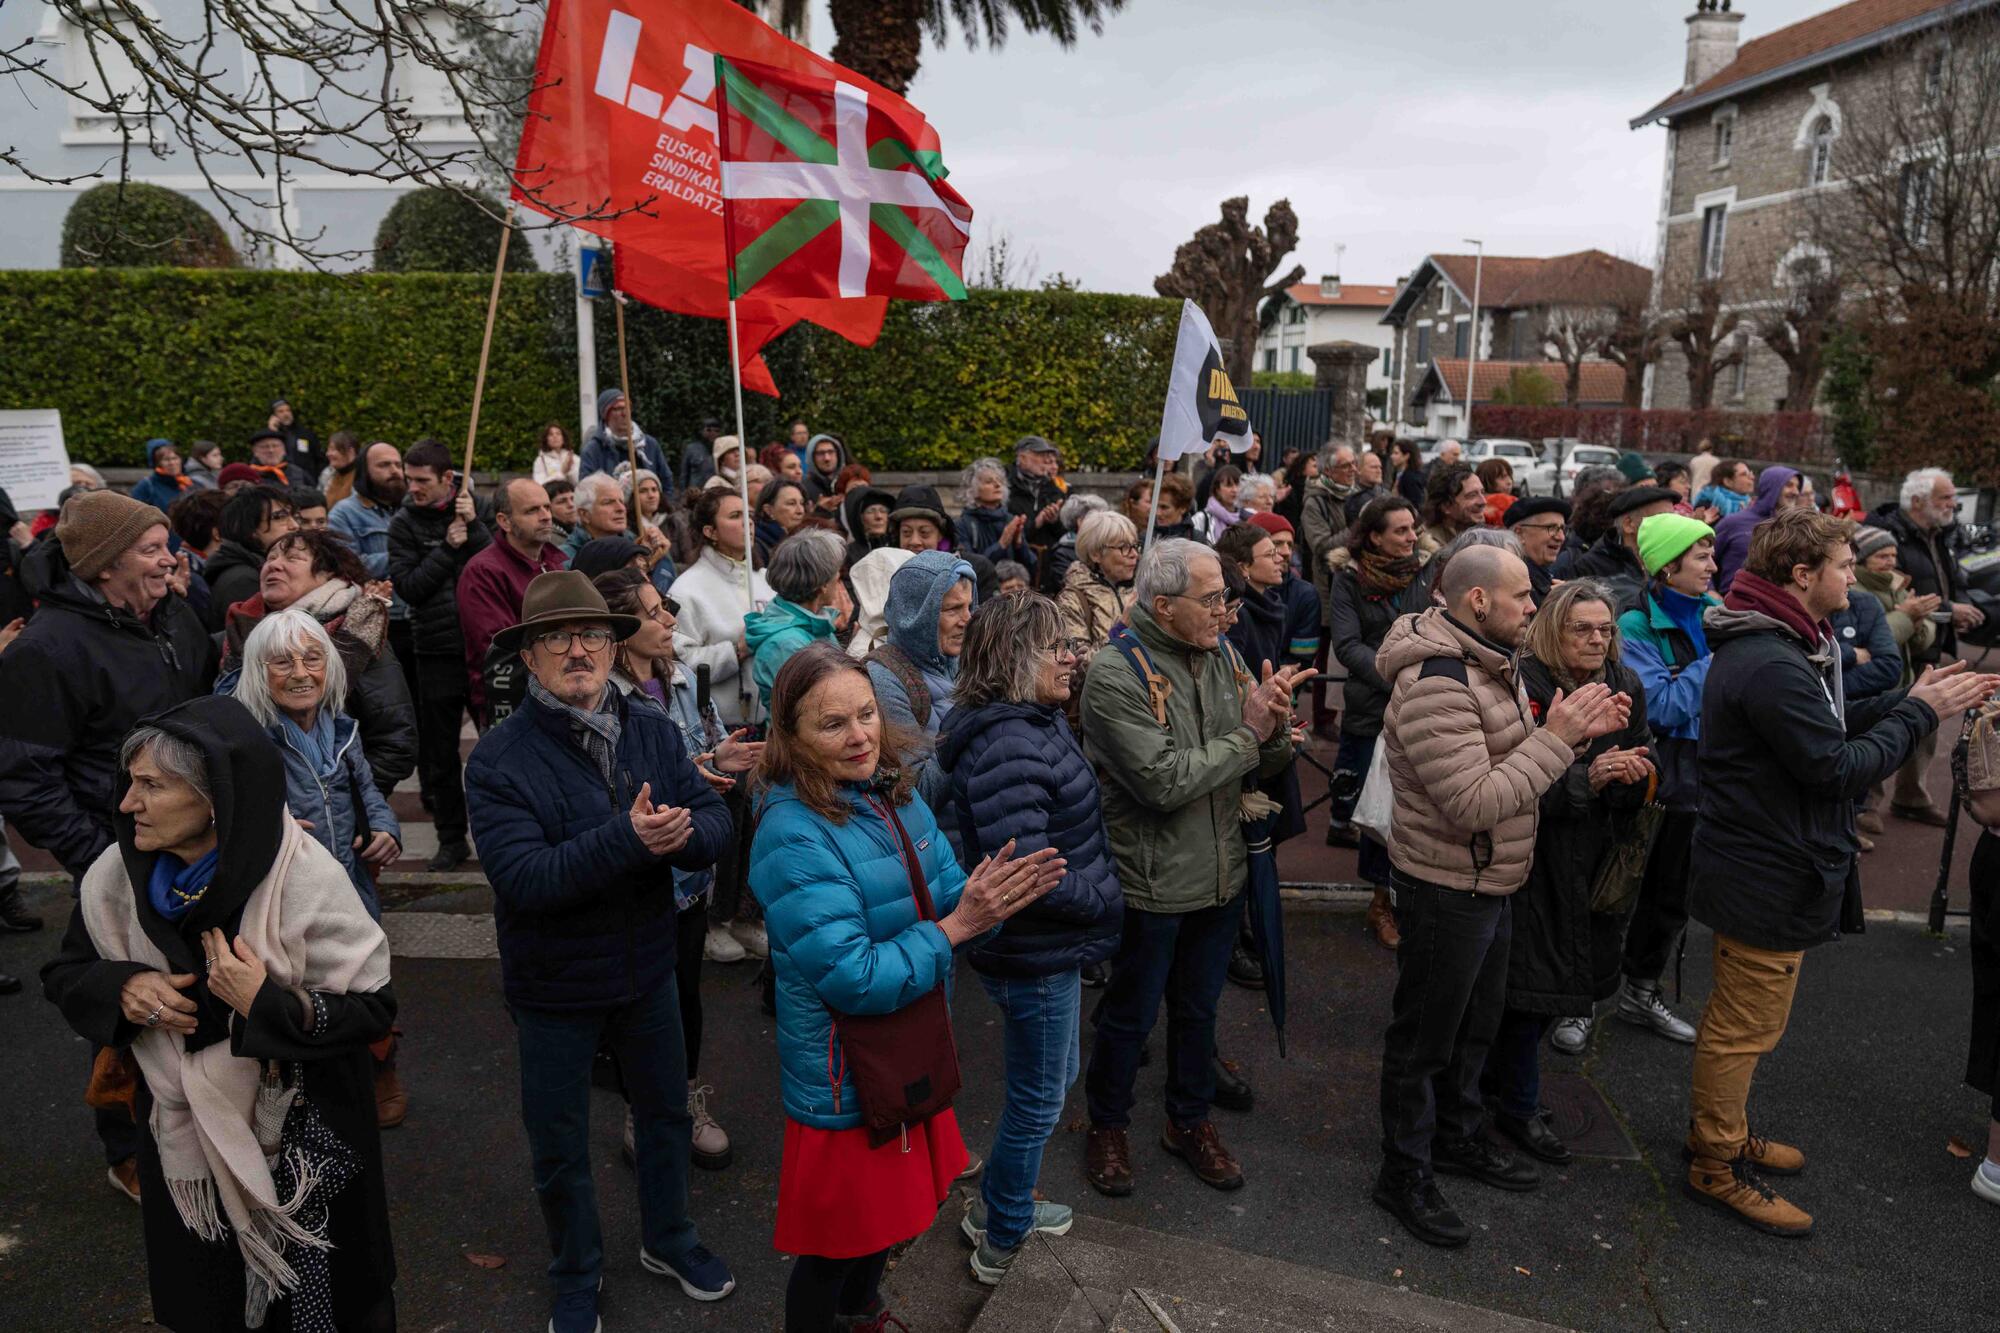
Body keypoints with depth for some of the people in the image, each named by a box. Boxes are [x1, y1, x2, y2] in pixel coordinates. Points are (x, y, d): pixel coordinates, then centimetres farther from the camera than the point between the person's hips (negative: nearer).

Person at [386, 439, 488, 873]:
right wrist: (448, 548, -14)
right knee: (440, 752, 8)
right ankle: (452, 838, 20)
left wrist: (473, 527, -16)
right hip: (438, 650, 1)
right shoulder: (404, 524, 2)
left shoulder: (477, 508, 3)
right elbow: (407, 587, -7)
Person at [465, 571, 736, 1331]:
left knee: (665, 1112, 23)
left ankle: (667, 1239, 50)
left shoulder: (654, 733, -8)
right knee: (559, 1145, 17)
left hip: (647, 970, 4)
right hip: (554, 987, -3)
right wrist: (627, 838, -38)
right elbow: (522, 877, -30)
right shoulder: (499, 758, -20)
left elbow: (716, 825, -12)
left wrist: (681, 833, -35)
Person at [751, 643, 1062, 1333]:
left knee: (893, 1211, 28)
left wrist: (992, 894, -22)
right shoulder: (793, 837, -26)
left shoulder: (898, 796, -4)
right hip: (845, 1077, -7)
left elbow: (945, 900, -1)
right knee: (837, 1246, 13)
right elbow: (855, 980, -27)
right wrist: (956, 927, -27)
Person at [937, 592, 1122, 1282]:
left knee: (1047, 1083, 27)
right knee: (1038, 1101, 10)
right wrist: (1105, 899, -18)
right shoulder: (1008, 746, -29)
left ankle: (997, 1205, 47)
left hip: (1049, 946, 10)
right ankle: (1001, 1240, 33)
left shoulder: (1038, 723, 4)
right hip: (1035, 957, -10)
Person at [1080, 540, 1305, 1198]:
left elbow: (1264, 765, 3)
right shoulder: (1116, 674, -21)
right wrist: (1246, 731, -21)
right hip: (1151, 883, -6)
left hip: (1221, 872, 6)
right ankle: (1108, 1125, 37)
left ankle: (1190, 1120, 44)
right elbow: (1165, 781, -27)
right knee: (1130, 1014, 14)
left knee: (1198, 1008, 23)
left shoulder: (1223, 656, 0)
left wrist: (1275, 726, -19)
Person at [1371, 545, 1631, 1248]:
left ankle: (1459, 1137, 46)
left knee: (1477, 1023, 26)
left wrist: (1576, 730, -4)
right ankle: (1405, 1176, 25)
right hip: (1445, 891, -10)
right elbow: (1476, 803, -32)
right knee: (1424, 1039, 7)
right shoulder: (1435, 685, -28)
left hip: (1491, 883, 10)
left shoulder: (1491, 665, 6)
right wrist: (1556, 738, -27)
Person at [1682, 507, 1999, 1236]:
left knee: (1737, 1019, 24)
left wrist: (1908, 699, 2)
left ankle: (1720, 1130, 41)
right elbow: (1837, 767, -23)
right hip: (1771, 880, -11)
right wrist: (1918, 712, -12)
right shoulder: (1774, 667, -27)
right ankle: (1716, 1167, 19)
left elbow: (1825, 731, 11)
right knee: (1744, 1027, 4)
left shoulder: (1761, 648, 8)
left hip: (1754, 867, 11)